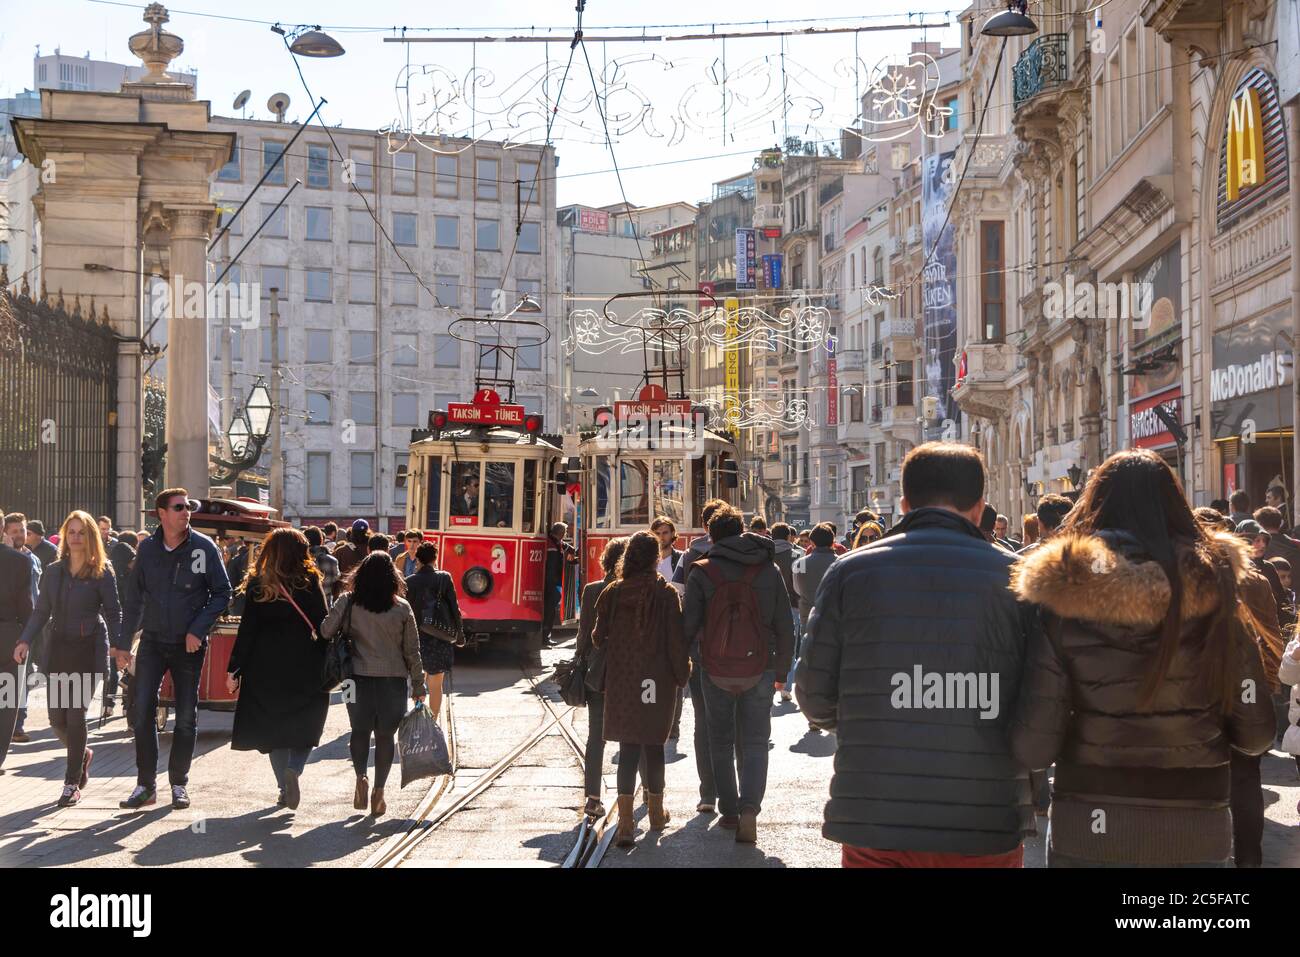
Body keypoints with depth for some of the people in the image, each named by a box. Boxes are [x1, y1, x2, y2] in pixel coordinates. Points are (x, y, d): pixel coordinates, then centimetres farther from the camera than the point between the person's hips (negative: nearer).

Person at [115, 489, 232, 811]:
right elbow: (134, 598, 6)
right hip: (152, 642, 2)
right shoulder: (148, 549, 1)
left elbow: (222, 593, -3)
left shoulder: (204, 547, -6)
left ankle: (179, 783, 17)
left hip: (189, 644, -1)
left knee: (186, 717, 5)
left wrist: (198, 629, -13)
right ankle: (145, 785, 5)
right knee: (143, 712, -4)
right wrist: (123, 643, 5)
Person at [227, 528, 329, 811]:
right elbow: (322, 627, -5)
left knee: (273, 726, 12)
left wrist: (234, 670, 2)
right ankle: (294, 769, -14)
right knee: (305, 725, 11)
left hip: (266, 670, 1)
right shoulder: (311, 583, -4)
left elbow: (246, 631, -3)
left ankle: (284, 788, 11)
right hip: (305, 670, -1)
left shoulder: (258, 586, -2)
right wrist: (329, 667, 2)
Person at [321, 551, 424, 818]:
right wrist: (418, 685, 9)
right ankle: (379, 791, 8)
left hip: (359, 677, 0)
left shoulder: (348, 603, -4)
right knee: (385, 735, 9)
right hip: (394, 679, 0)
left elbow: (326, 632, -5)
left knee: (360, 730, 15)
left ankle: (361, 777, -6)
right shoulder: (402, 608, -3)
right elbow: (412, 651, 1)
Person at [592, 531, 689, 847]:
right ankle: (656, 813, 29)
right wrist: (682, 675, 3)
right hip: (657, 680, -1)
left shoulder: (612, 593, -3)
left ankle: (625, 823, -8)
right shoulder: (667, 594, -9)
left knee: (628, 749, 2)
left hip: (621, 680, 1)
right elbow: (676, 640, -9)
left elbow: (599, 637, 1)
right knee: (654, 746, 15)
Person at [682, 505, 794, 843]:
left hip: (717, 670, -1)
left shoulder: (702, 573, -5)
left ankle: (729, 811, 18)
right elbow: (785, 626, 4)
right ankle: (749, 810, -13)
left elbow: (689, 626, -6)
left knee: (721, 743, 15)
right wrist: (782, 670, 13)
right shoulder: (769, 570, 2)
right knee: (755, 744, 5)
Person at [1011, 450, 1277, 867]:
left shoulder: (1064, 600, -12)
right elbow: (1255, 736, -3)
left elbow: (1033, 749, -14)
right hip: (1197, 834, 1)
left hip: (1088, 832, -1)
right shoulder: (1212, 588, -7)